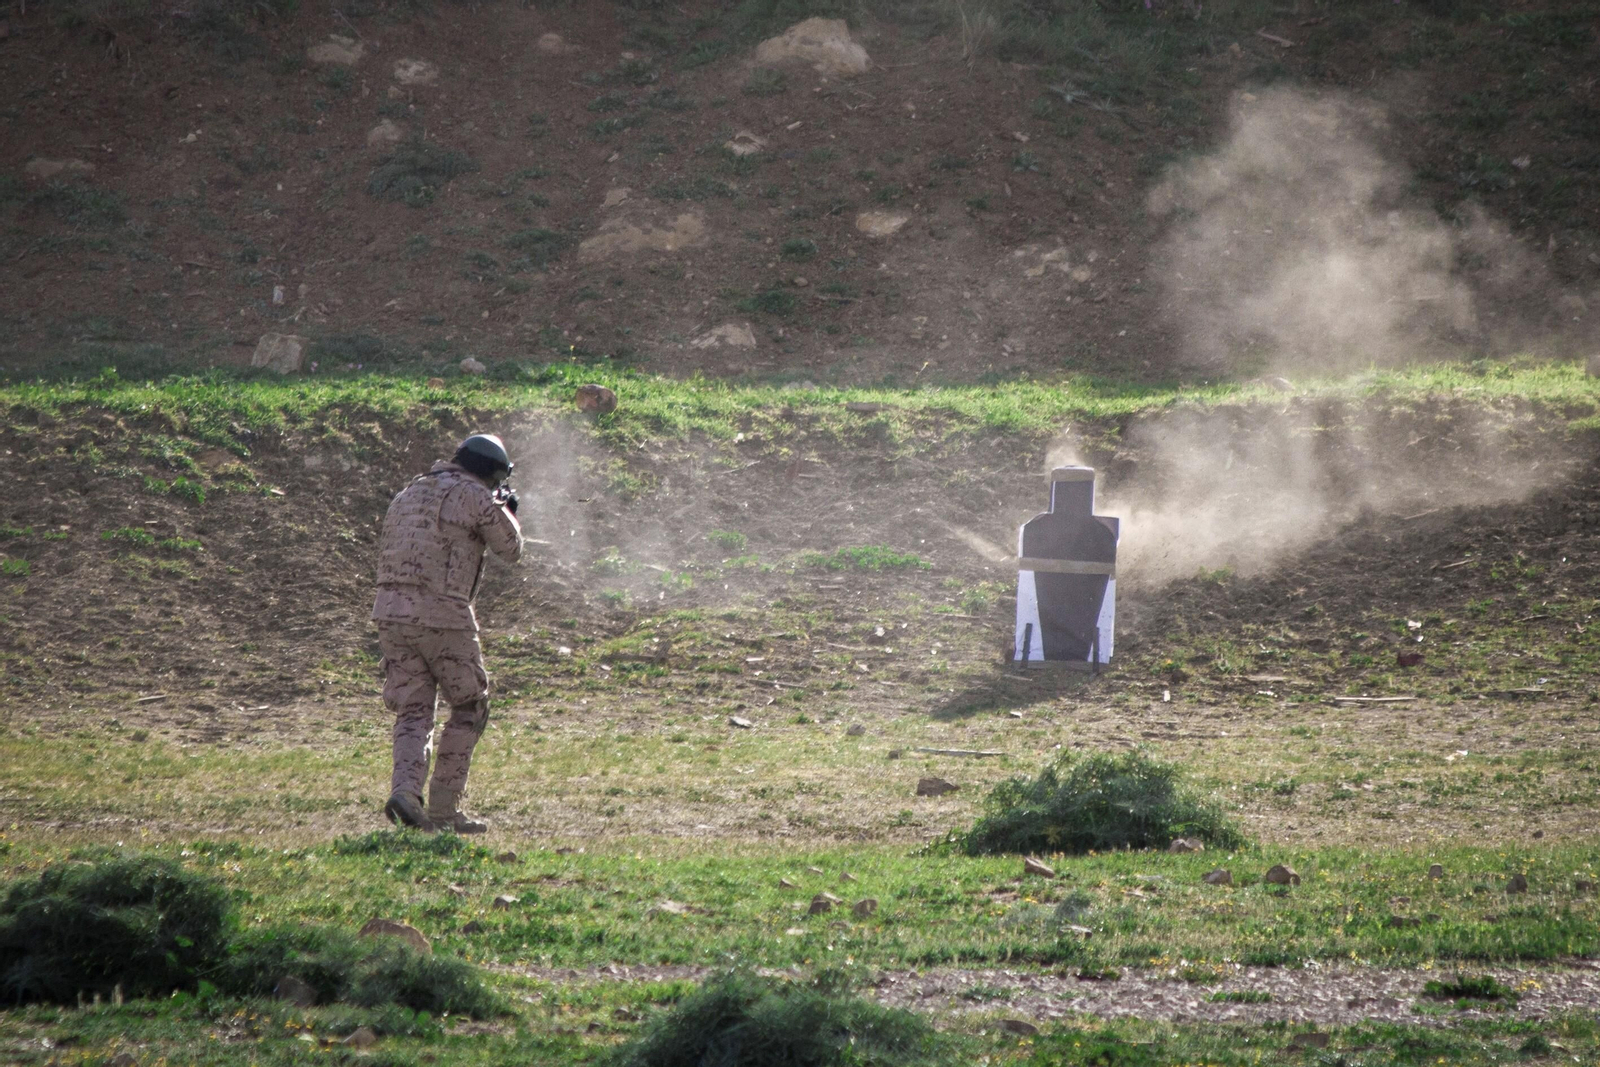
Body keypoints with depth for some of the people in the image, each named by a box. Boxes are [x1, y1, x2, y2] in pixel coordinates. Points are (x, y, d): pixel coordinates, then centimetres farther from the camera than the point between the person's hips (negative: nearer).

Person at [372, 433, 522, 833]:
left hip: (391, 609, 6)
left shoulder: (408, 493, 19)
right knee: (470, 707, 10)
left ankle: (405, 790, -15)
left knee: (413, 711, 9)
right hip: (442, 615, -6)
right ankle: (443, 807, 6)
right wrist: (507, 511, 29)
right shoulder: (476, 498, -2)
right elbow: (511, 549, 8)